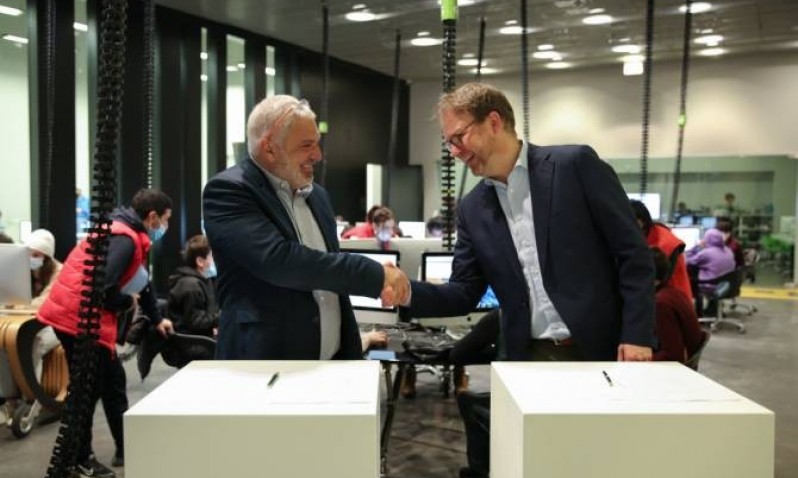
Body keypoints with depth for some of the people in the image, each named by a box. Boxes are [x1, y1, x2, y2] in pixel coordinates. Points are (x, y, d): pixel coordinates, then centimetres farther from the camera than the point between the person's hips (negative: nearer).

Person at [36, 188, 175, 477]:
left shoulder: (129, 236, 14)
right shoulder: (125, 239, -20)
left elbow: (142, 282, 25)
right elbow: (102, 286, -30)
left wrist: (156, 319, 34)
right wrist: (127, 302, -10)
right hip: (78, 317, -11)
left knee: (113, 380, 16)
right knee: (88, 389, 0)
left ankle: (126, 449, 26)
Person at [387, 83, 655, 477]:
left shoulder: (575, 165, -7)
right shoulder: (473, 209, 7)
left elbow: (633, 253, -7)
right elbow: (464, 294, 6)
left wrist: (637, 335, -12)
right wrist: (408, 292, -11)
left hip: (600, 349, -3)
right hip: (529, 358, 4)